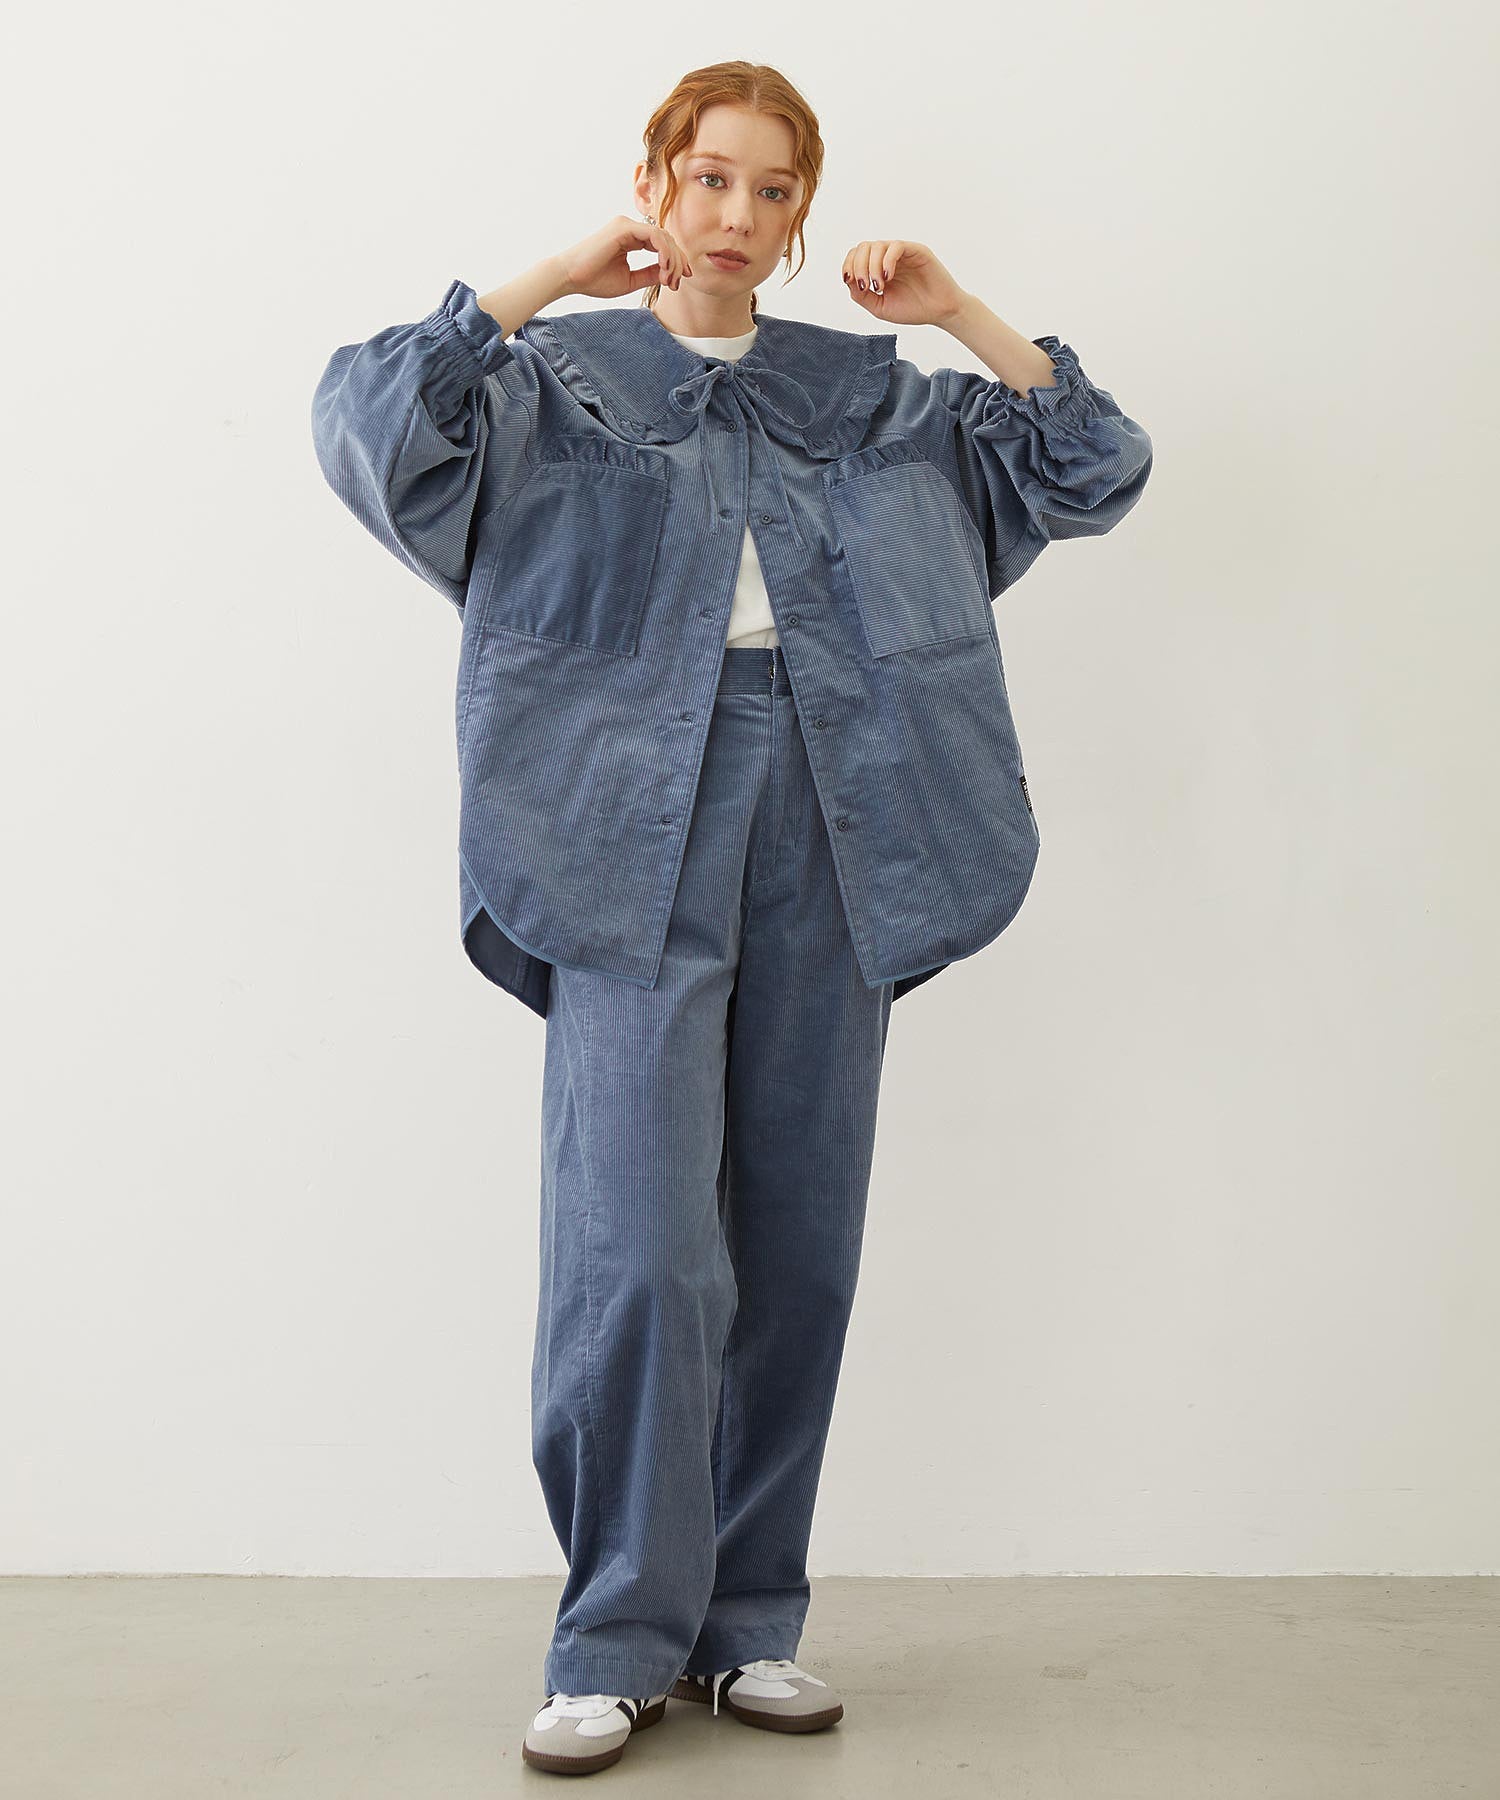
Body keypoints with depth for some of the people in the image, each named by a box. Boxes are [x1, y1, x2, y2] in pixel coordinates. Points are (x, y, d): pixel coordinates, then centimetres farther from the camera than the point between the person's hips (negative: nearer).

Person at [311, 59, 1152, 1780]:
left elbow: (1093, 471, 16)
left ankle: (745, 1622, 19)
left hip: (831, 834, 3)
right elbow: (375, 422, -7)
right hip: (632, 831, -3)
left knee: (799, 1244, 5)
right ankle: (618, 1639, 5)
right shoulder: (558, 378, 10)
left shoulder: (876, 395, 18)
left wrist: (961, 314, 7)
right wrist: (545, 284, -5)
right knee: (635, 1248, -11)